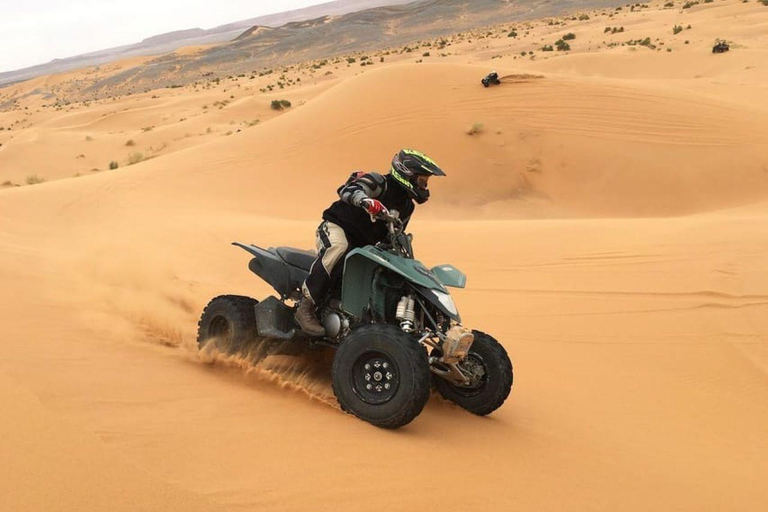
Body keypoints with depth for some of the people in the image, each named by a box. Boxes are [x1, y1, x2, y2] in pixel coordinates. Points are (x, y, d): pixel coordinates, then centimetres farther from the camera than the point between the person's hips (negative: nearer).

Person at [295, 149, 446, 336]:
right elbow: (347, 189, -33)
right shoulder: (378, 182, -14)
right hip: (337, 227, -9)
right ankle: (306, 306, -39)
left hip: (363, 245, 9)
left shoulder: (407, 207, 12)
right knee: (338, 248, -41)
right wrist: (366, 200, -53)